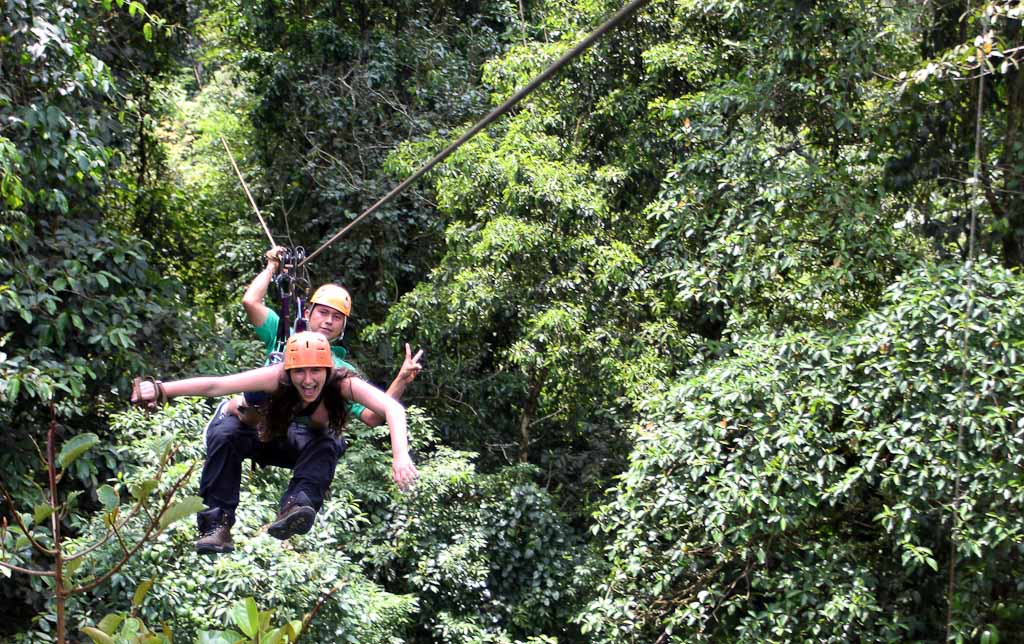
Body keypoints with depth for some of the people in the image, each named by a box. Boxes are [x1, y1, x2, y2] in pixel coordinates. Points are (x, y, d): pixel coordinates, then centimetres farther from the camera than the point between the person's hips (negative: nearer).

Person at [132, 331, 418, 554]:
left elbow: (393, 408, -46)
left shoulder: (342, 382, -33)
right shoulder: (278, 377, -36)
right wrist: (161, 389, -57)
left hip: (293, 439, 1)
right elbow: (215, 385, -44)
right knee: (224, 435, -32)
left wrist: (400, 456, -62)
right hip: (251, 428, -1)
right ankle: (217, 525, -27)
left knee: (327, 446, -30)